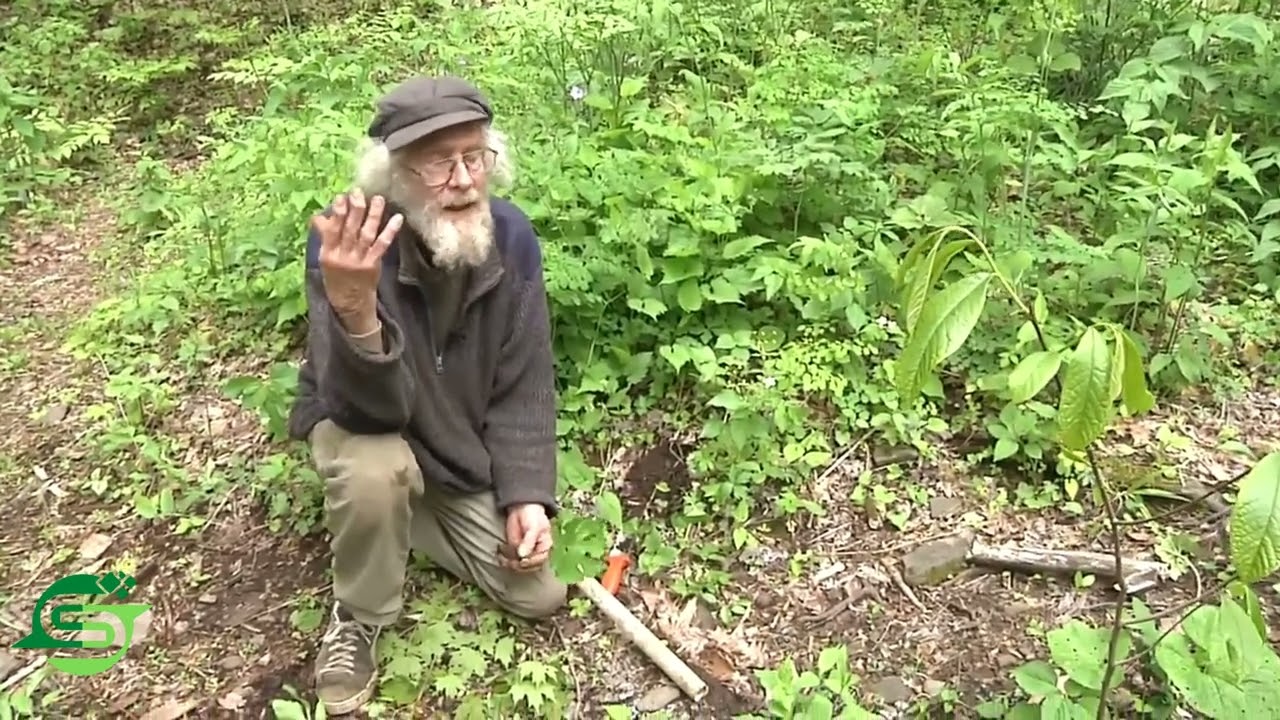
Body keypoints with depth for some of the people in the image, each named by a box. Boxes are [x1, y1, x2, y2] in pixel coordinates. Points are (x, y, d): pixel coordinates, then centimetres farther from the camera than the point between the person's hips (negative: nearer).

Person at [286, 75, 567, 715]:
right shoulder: (343, 240, -30)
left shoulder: (512, 237, -19)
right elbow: (369, 409, -37)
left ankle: (406, 514, 22)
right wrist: (354, 310, -56)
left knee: (539, 595, 1)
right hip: (362, 429, -3)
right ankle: (357, 620, -7)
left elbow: (524, 386, -11)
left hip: (466, 451, 4)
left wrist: (526, 496, -18)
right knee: (375, 471, -40)